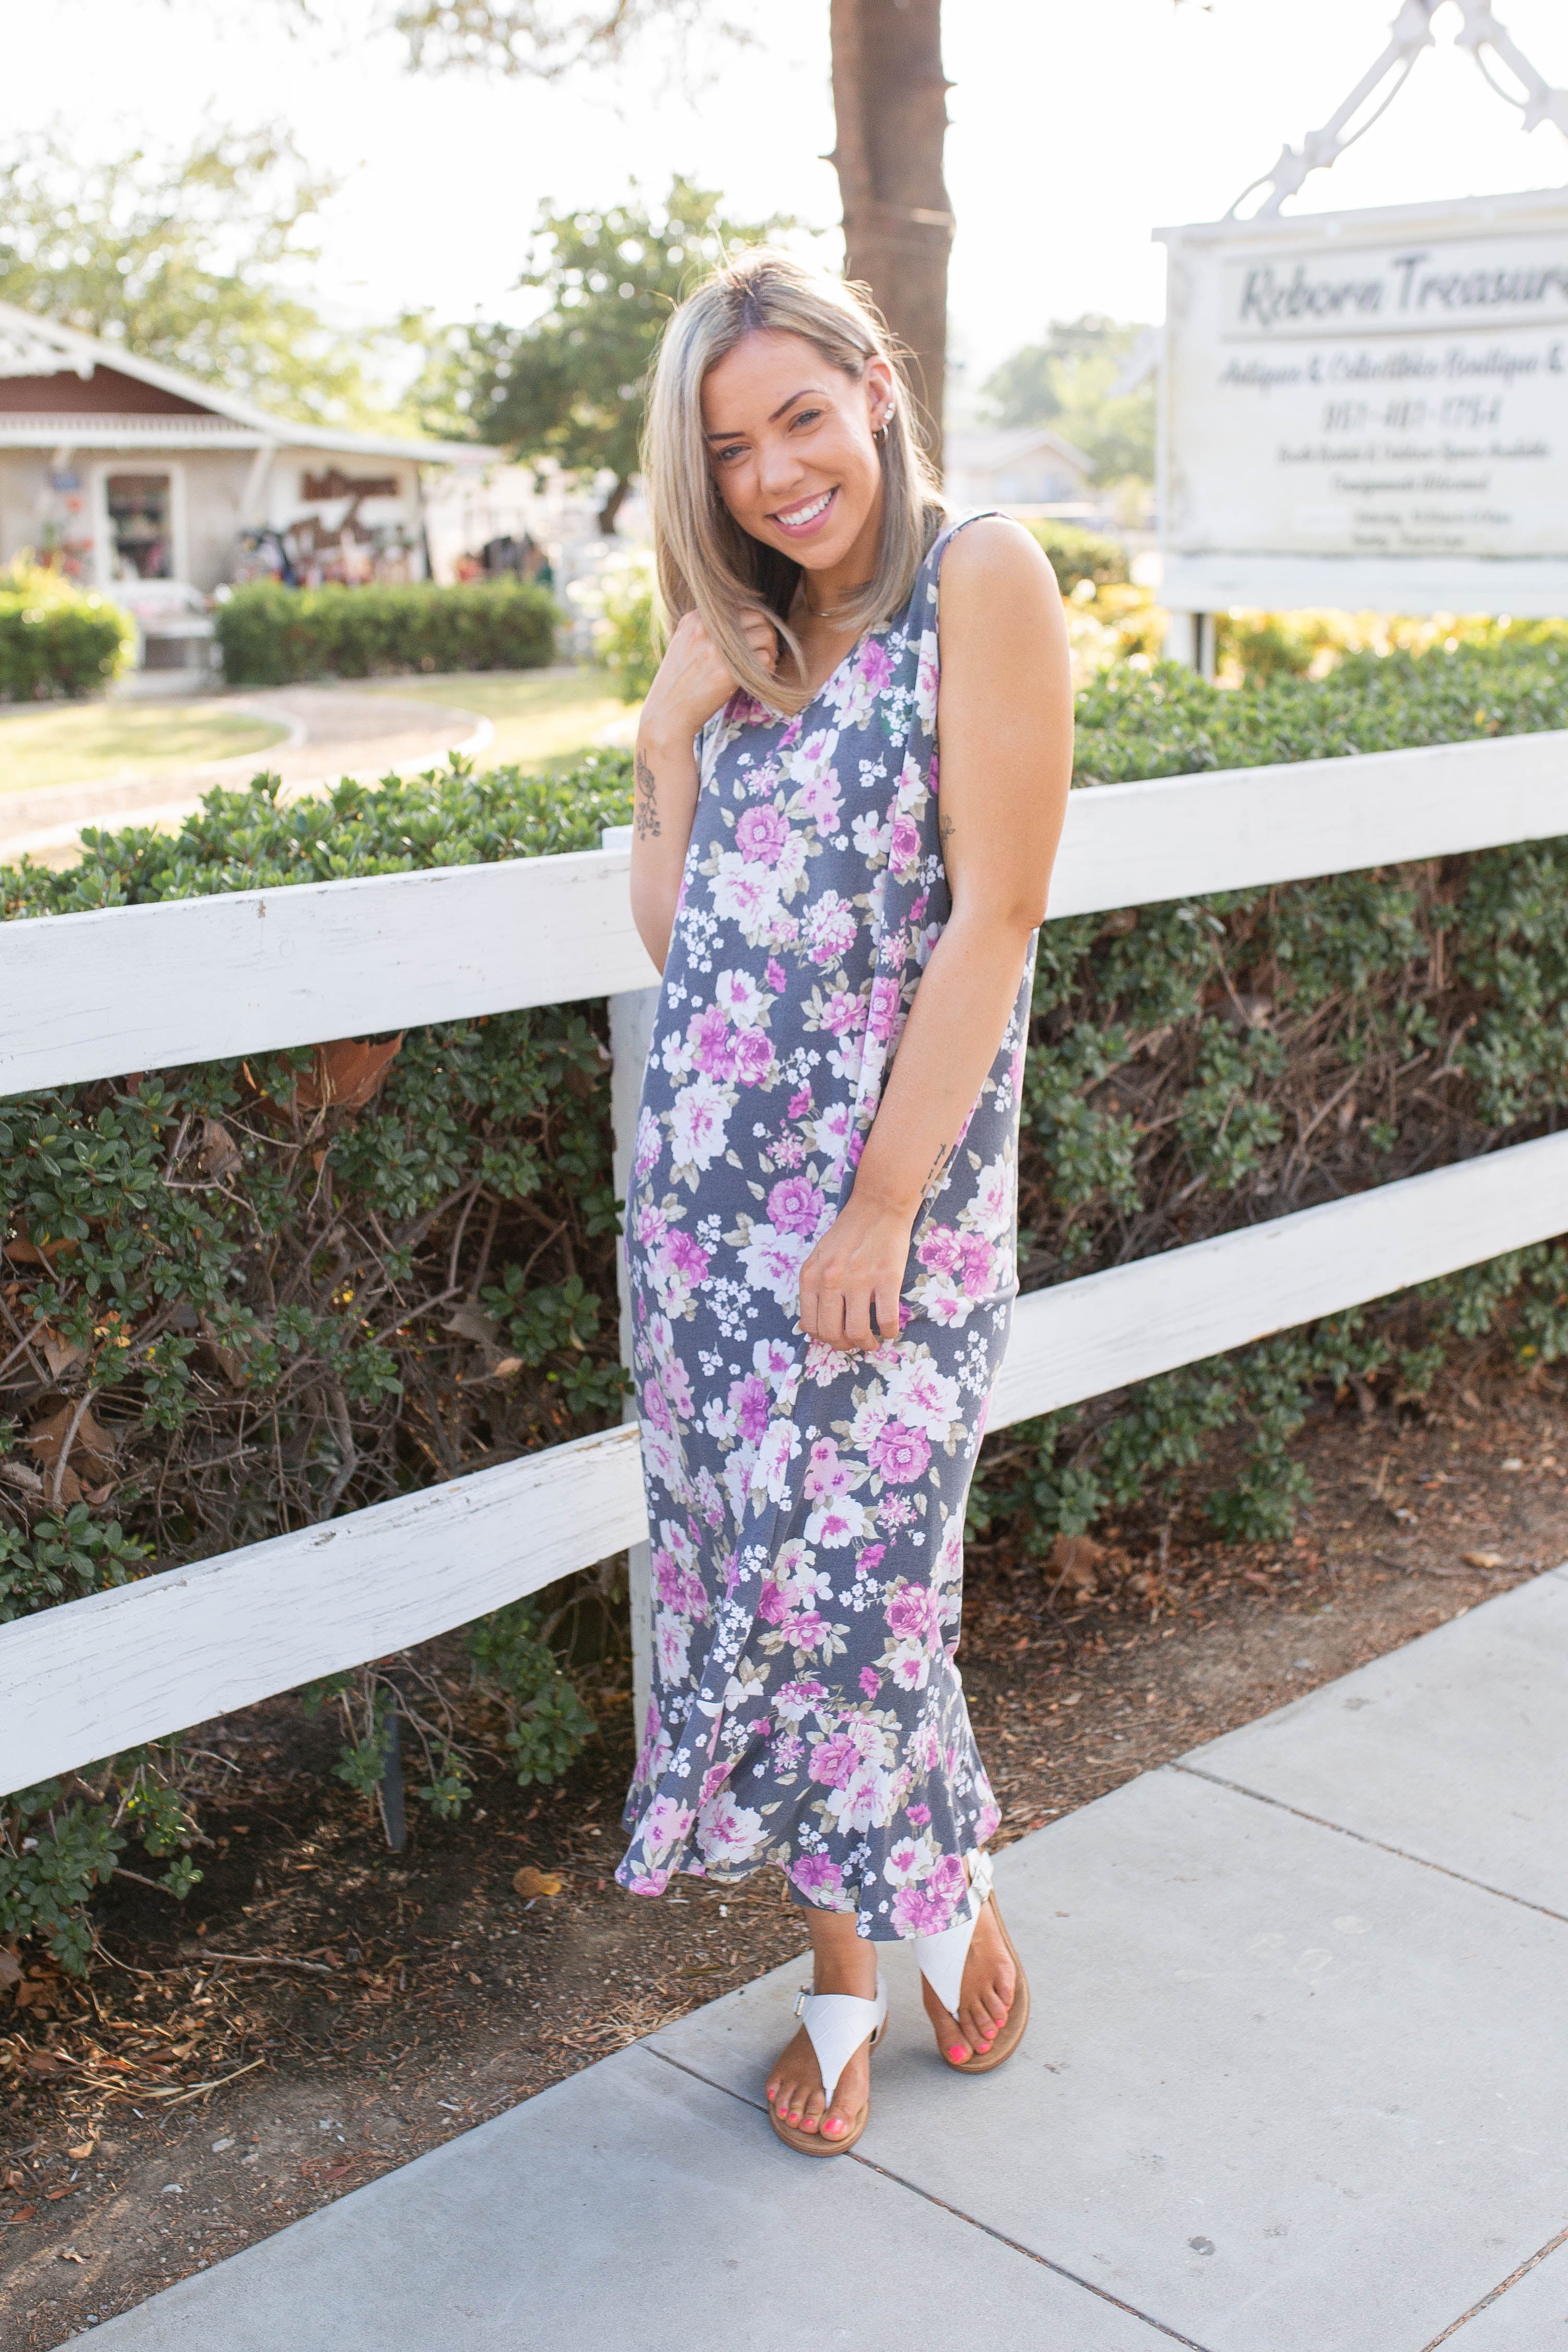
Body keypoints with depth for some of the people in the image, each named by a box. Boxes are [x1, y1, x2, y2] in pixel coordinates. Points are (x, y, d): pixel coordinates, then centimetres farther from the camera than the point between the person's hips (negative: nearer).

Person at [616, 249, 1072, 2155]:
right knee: (741, 1553, 10)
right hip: (703, 1169, 6)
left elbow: (997, 913, -14)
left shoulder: (981, 580, -9)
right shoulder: (737, 631, 11)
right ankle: (845, 1965, 28)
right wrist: (681, 710, -2)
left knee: (846, 1567, -2)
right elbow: (669, 923, 9)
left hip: (893, 1175, -6)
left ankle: (945, 1877, 30)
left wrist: (883, 1204, -15)